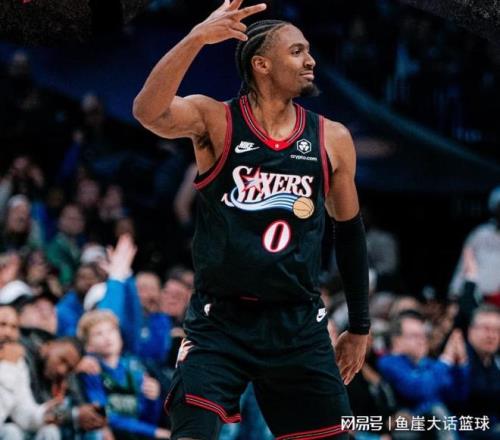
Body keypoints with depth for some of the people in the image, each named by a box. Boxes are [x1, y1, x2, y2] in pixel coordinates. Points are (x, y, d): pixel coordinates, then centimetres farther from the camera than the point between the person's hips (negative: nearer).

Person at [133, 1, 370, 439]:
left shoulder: (332, 140, 6)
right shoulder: (214, 121, -3)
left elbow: (349, 230, 17)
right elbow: (148, 111, -24)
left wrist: (360, 327, 19)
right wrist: (197, 38, -34)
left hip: (299, 325, 3)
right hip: (220, 321, -3)